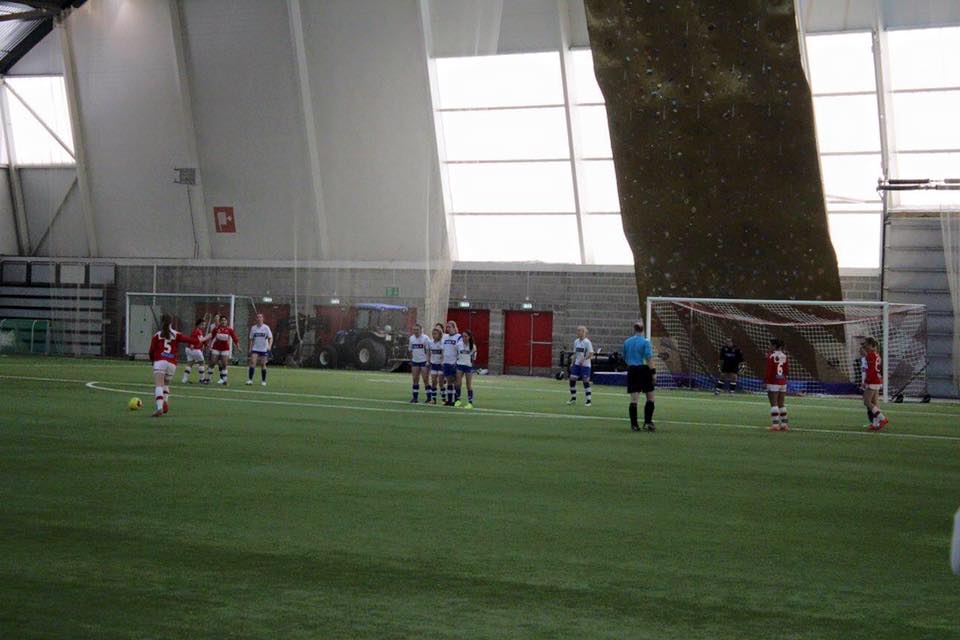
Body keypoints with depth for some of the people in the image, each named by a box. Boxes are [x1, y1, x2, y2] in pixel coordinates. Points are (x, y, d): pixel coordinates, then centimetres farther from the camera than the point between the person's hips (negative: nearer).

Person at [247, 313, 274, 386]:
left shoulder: (266, 328, -3)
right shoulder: (253, 328, 6)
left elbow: (270, 338, -5)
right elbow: (251, 340, 13)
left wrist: (269, 346, -21)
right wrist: (250, 349, 6)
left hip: (264, 349, -2)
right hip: (255, 349, 2)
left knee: (263, 365, 1)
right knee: (252, 362, -14)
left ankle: (263, 381, 11)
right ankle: (250, 380, -14)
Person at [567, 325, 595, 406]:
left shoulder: (587, 342, -11)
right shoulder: (576, 342, 9)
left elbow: (591, 354, -15)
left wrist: (583, 359, -26)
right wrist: (573, 363, 12)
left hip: (585, 364, -6)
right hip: (577, 364, 6)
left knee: (585, 381, -4)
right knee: (572, 379, 0)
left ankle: (589, 400, 5)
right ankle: (573, 398, 11)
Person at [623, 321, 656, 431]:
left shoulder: (627, 342, 8)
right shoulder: (645, 342, -8)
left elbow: (624, 358, 17)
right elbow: (649, 359, -13)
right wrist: (653, 373, -10)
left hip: (631, 370, 4)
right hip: (644, 370, -4)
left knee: (634, 399, 2)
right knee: (650, 397, 8)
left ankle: (634, 424, 0)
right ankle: (647, 422, 3)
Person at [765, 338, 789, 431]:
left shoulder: (771, 356, -11)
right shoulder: (784, 356, 7)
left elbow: (768, 371, -14)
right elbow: (787, 371, 8)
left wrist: (765, 381, -6)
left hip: (773, 383, -6)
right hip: (783, 383, 6)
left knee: (774, 404, -4)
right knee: (781, 404, 13)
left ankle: (775, 424, -8)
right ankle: (784, 423, 14)